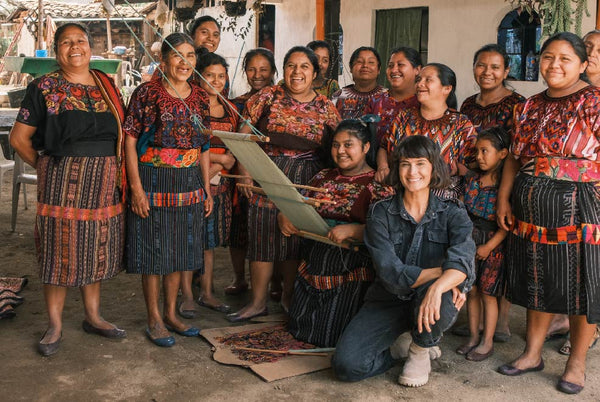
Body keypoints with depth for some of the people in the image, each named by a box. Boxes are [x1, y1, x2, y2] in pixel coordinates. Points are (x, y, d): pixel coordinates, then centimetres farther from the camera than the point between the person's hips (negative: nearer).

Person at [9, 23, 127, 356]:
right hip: (63, 179, -4)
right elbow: (19, 138, -1)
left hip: (105, 180, 4)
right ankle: (55, 326, 13)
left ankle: (93, 316, 26)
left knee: (97, 249, 12)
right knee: (61, 250, 1)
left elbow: (121, 132, 17)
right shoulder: (45, 88, -2)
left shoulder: (107, 86, 10)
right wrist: (46, 166, 2)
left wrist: (115, 171, 7)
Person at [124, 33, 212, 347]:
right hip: (153, 180, -5)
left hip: (188, 183, 5)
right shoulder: (147, 93, -8)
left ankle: (171, 313, 26)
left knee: (179, 250, 12)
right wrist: (136, 187, -15)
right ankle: (154, 320, 16)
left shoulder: (200, 97, 7)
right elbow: (130, 140, -9)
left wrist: (207, 189, 10)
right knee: (154, 250, 3)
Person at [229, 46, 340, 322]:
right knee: (263, 235, 1)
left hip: (306, 182, 1)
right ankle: (258, 302, 12)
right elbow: (244, 135, 2)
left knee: (297, 237, 7)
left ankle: (289, 295, 25)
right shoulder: (268, 97, 2)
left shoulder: (326, 108, 4)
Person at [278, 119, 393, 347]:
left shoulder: (378, 185, -6)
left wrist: (352, 230, -30)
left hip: (352, 274, -5)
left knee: (331, 335, -6)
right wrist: (285, 218, -7)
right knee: (299, 326, 4)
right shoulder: (323, 177, 13)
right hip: (313, 267, 6)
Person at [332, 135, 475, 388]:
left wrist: (438, 286, -45)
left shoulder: (452, 213, -4)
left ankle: (420, 351, -2)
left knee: (442, 298, -37)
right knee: (346, 364, -21)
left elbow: (462, 259, -24)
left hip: (428, 302, 0)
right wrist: (443, 271, -22)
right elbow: (391, 274, -16)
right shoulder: (380, 213, -5)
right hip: (388, 301, 0)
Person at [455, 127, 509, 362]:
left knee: (488, 293, 2)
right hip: (470, 239, 5)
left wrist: (489, 246, -16)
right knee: (472, 290, 10)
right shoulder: (472, 180, 6)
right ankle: (473, 337, 23)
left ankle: (487, 342, 14)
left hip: (494, 243, -5)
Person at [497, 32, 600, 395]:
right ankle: (533, 354, 29)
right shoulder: (530, 107, 11)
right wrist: (504, 199, 6)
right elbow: (515, 157, 14)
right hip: (531, 209, 5)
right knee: (538, 284, 15)